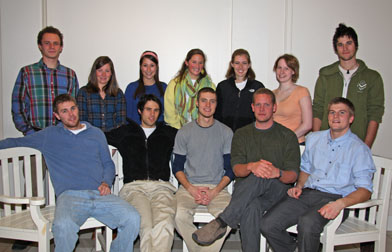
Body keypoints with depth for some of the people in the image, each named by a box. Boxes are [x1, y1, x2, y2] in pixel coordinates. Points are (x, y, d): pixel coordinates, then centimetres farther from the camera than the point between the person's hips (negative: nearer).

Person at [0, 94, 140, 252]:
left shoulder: (96, 133, 22)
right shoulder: (49, 135, 18)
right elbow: (16, 142, 27)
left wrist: (106, 182, 5)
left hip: (100, 195, 2)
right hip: (69, 195, -2)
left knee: (133, 218, -25)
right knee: (63, 226, -37)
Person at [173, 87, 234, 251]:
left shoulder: (226, 132, 8)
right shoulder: (184, 132, 9)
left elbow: (230, 169, 6)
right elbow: (177, 167, 8)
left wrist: (214, 191, -9)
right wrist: (191, 189, -9)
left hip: (217, 188, 0)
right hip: (189, 186, 1)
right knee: (179, 214, -30)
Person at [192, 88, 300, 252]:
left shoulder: (287, 136, 11)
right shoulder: (242, 134, 16)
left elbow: (293, 175, 0)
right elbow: (237, 169, 0)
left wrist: (277, 172, -26)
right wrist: (250, 166, -26)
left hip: (276, 189, -1)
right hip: (245, 188, 1)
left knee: (260, 178, -38)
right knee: (251, 207, -38)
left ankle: (221, 223, -38)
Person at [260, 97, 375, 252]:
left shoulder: (359, 149, 2)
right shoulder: (314, 138, 19)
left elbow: (365, 190, -6)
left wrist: (340, 204, -23)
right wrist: (299, 186, 7)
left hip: (333, 197, -4)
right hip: (307, 193, 5)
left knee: (307, 223, -37)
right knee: (267, 224, -18)